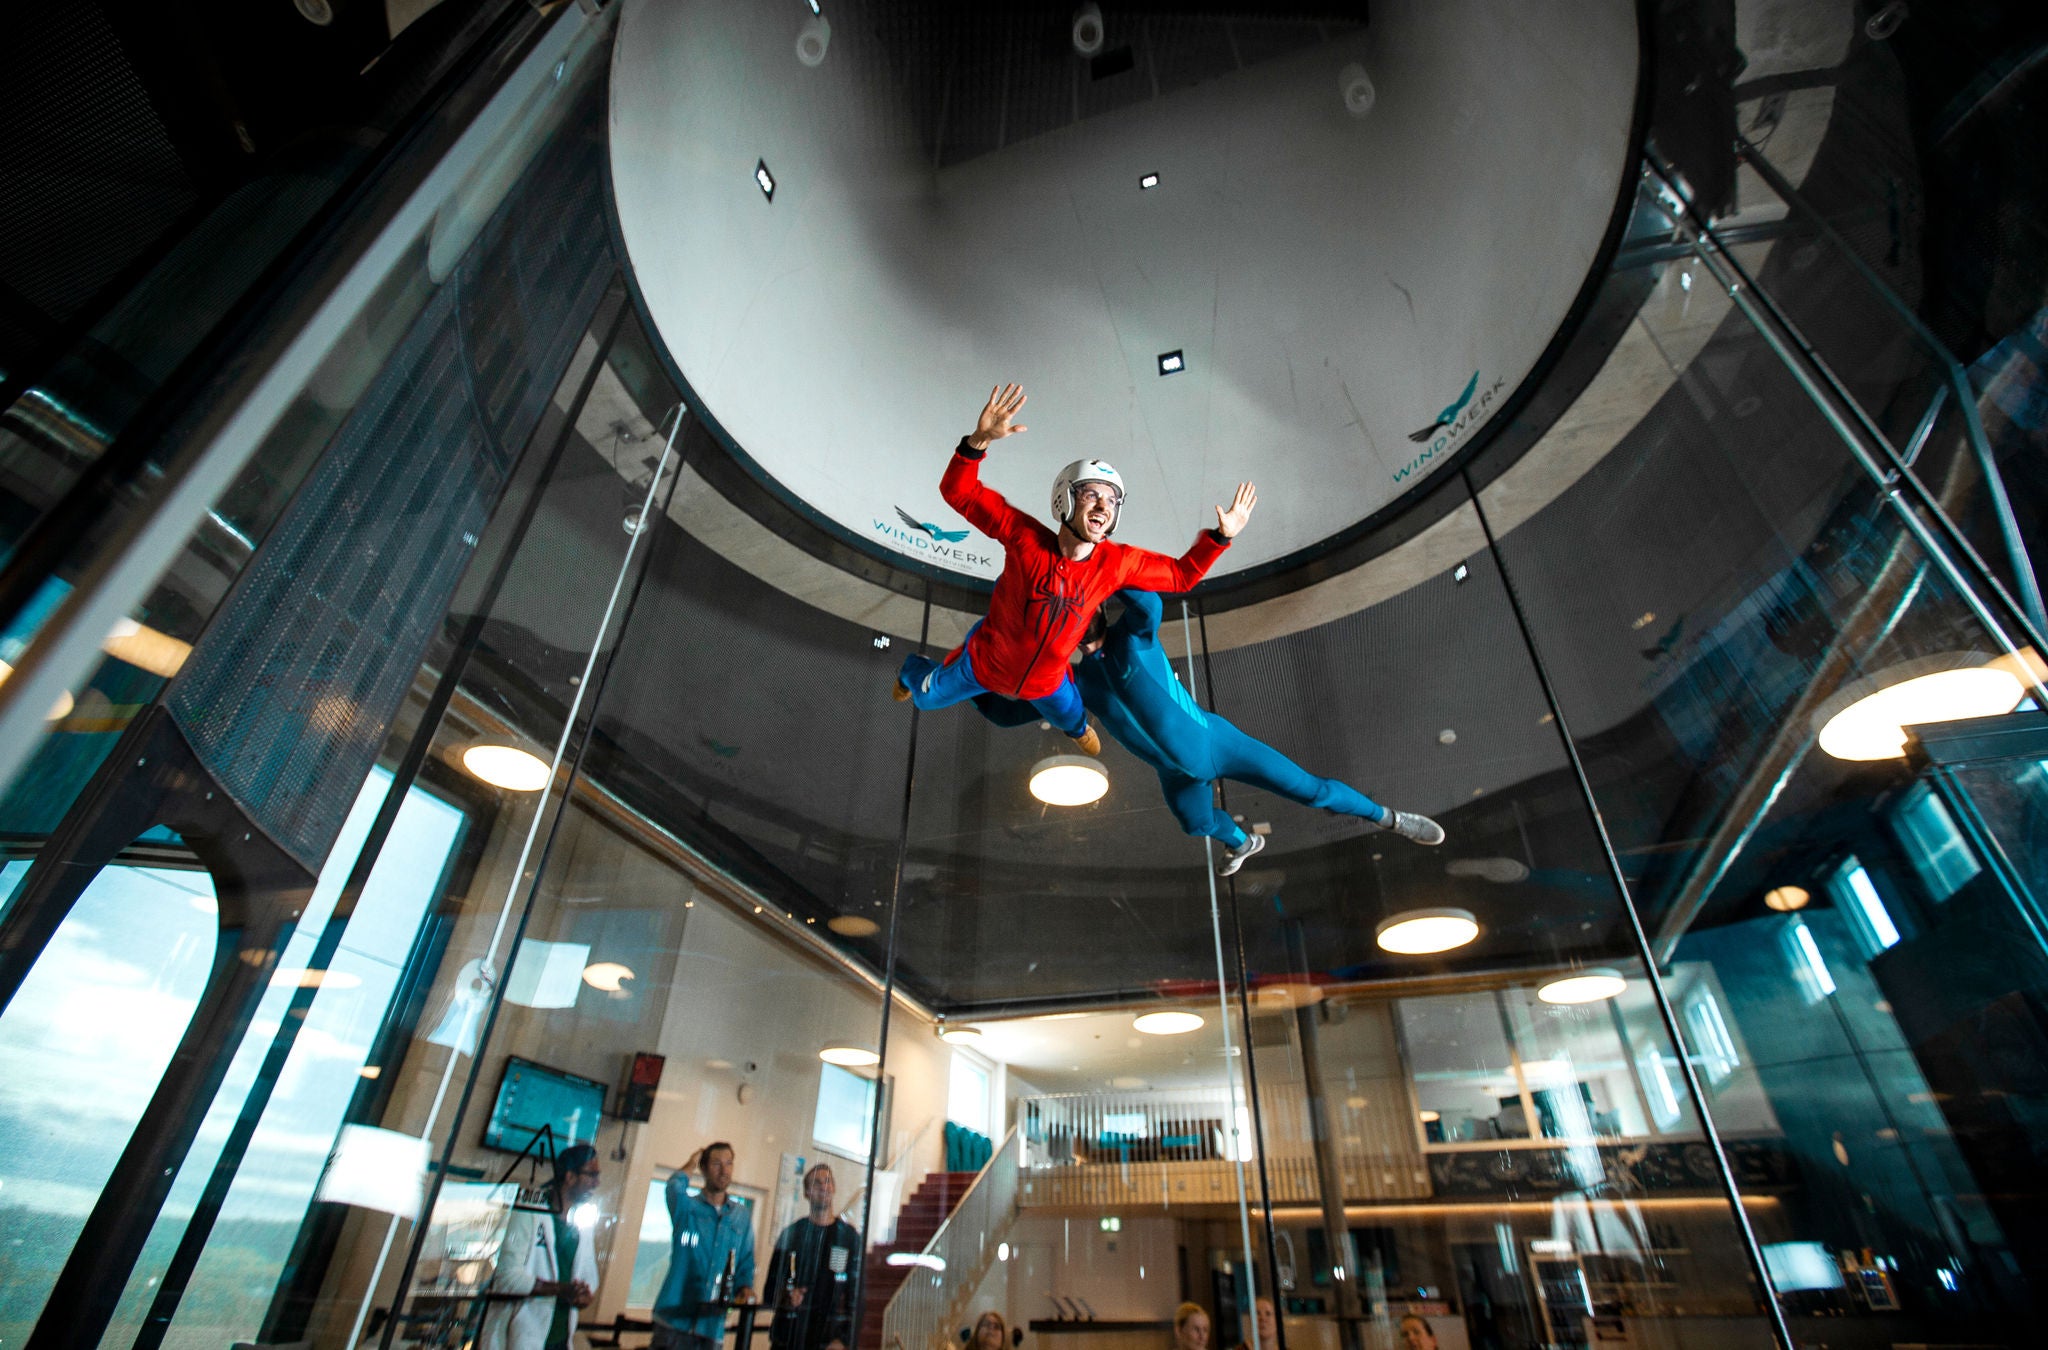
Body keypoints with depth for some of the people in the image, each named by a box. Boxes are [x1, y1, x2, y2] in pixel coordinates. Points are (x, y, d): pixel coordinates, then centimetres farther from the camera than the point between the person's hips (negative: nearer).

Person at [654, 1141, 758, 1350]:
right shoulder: (687, 1207, 2)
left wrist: (745, 1289, -7)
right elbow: (675, 1186, -21)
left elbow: (746, 1265, 14)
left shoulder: (742, 1216, 12)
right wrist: (692, 1162, -3)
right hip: (674, 1318, -3)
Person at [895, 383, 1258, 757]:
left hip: (1046, 680, 3)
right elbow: (959, 492, -31)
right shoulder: (1025, 537, -31)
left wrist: (1221, 536, -22)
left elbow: (1181, 574, -9)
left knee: (1070, 718, 32)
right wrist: (979, 442, -49)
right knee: (927, 698, 24)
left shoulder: (1118, 563, -22)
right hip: (984, 663, -2)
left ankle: (1077, 728, 73)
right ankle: (914, 669, 63)